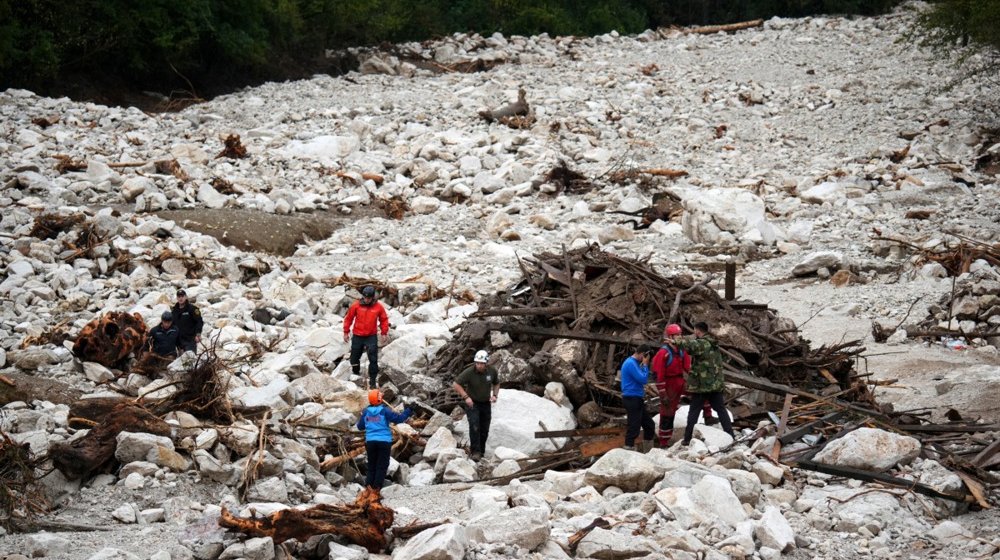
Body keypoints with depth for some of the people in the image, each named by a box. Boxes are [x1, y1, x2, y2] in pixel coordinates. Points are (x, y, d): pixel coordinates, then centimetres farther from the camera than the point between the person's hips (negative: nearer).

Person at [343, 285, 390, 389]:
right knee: (355, 358, 12)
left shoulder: (378, 307, -6)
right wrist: (346, 332, 5)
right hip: (357, 336, 1)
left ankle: (373, 381, -2)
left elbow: (384, 320, 6)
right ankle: (356, 374, 36)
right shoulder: (356, 306, -6)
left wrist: (384, 333, 3)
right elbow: (348, 319, 3)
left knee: (373, 359, -7)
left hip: (371, 337, -1)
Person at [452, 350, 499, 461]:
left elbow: (496, 383, 11)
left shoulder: (492, 371, -9)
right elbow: (456, 384, -17)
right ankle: (475, 452, -18)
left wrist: (495, 395, -6)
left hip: (486, 403, 4)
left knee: (484, 429, 8)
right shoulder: (469, 372, -22)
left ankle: (481, 451, 25)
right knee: (474, 427, -19)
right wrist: (466, 397, -24)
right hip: (472, 403, -4)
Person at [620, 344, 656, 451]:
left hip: (637, 398, 11)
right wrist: (645, 365, -12)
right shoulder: (631, 363, -18)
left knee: (649, 423, 16)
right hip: (632, 399, -11)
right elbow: (643, 379, -20)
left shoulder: (634, 363, 16)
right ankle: (629, 449, -3)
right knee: (634, 426, -8)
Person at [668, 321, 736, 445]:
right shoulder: (714, 345, 13)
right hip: (716, 384, 7)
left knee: (693, 412, 2)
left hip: (701, 385, -6)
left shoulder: (701, 343, -15)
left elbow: (690, 345, -34)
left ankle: (687, 439, 5)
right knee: (721, 409, 10)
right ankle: (730, 436, 4)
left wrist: (677, 341, -22)